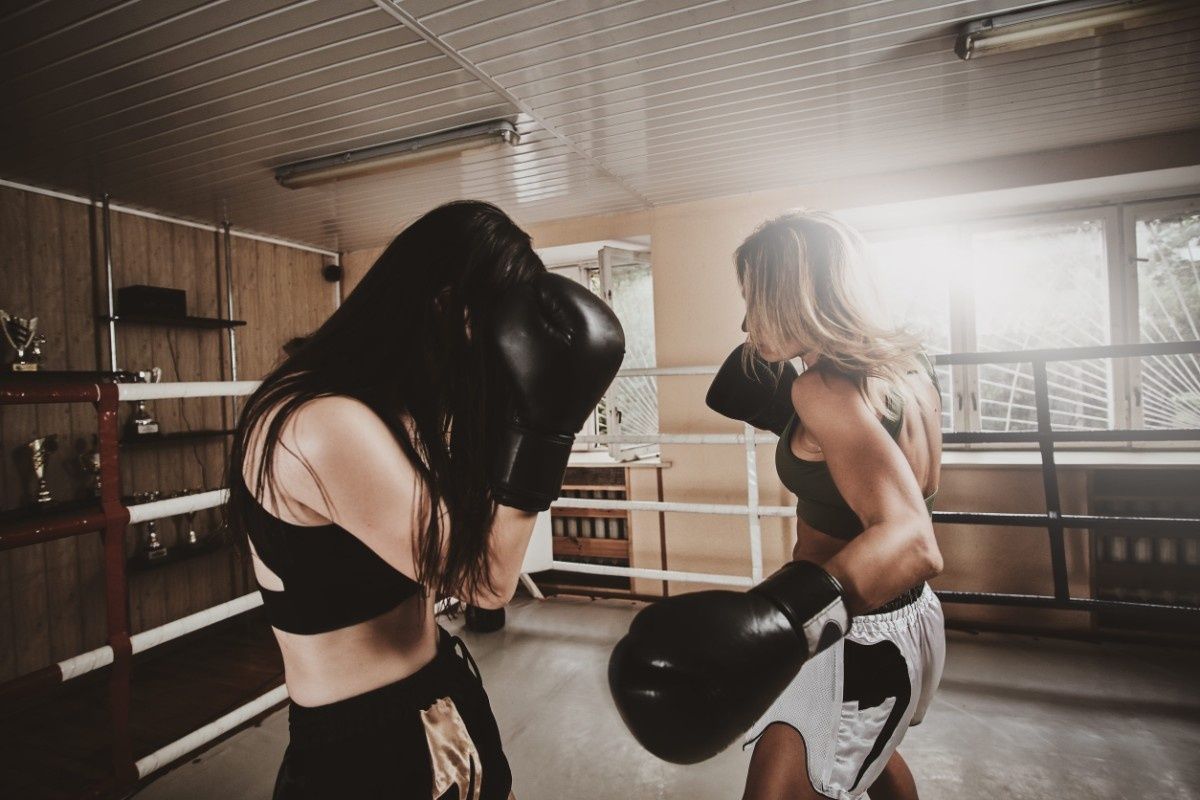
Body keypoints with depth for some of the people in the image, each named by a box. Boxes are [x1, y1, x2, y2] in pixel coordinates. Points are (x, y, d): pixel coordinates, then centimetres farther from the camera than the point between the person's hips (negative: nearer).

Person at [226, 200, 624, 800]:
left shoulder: (382, 408, 1)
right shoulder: (328, 427, -29)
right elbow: (486, 579, -23)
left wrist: (521, 413, -1)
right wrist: (542, 423, -24)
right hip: (363, 747, -8)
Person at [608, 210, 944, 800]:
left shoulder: (827, 388, -28)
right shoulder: (907, 363, -1)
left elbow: (913, 542, -41)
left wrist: (783, 618, -58)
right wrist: (790, 418, 11)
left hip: (859, 642, -9)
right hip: (907, 620, 9)